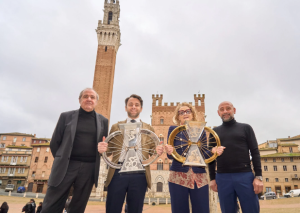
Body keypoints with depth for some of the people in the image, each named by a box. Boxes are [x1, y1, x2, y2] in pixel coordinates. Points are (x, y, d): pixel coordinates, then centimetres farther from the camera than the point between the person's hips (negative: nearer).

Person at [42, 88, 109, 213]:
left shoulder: (103, 121, 9)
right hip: (66, 167, -1)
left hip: (89, 169, 1)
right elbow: (54, 143, 7)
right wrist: (62, 161, 7)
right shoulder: (66, 116, 6)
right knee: (50, 208, 2)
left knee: (77, 209, 10)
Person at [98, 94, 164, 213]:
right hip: (118, 173, 0)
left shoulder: (149, 129, 13)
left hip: (139, 175, 0)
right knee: (112, 210, 4)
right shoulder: (116, 126, 13)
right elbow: (109, 150, 10)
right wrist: (102, 148, -13)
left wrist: (158, 151, -12)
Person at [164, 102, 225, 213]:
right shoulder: (173, 129, 7)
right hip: (178, 177, -1)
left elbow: (205, 154, 8)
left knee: (202, 210, 1)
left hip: (199, 178, 2)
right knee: (180, 210, 3)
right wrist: (169, 152, -21)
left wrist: (214, 152, -12)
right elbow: (171, 155, 1)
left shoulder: (201, 131, 12)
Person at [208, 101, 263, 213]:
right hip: (222, 178, 1)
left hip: (245, 176, -1)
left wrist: (258, 176, -5)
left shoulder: (245, 128, 10)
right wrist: (212, 178, 6)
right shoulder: (214, 132, 13)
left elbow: (255, 152, 4)